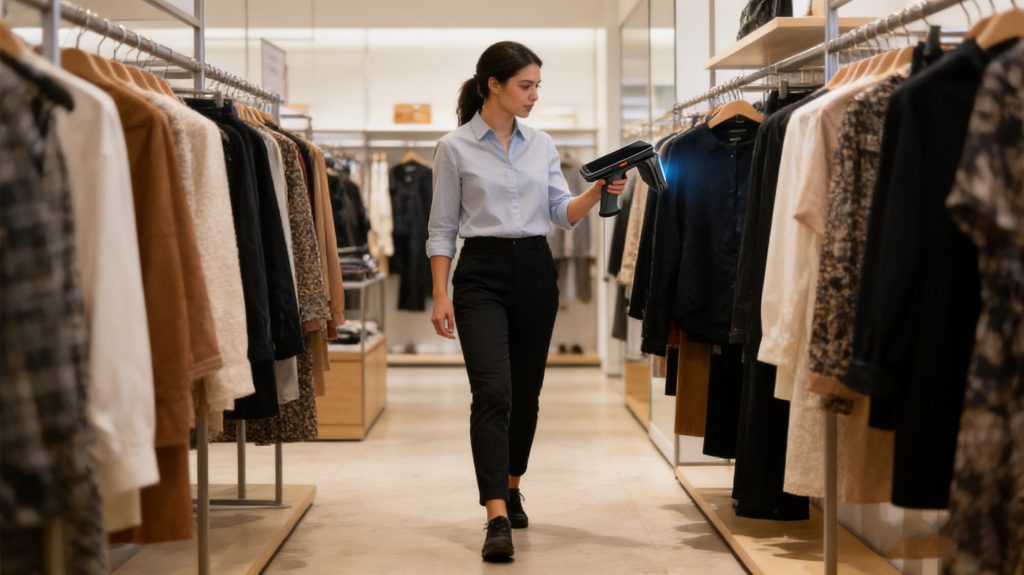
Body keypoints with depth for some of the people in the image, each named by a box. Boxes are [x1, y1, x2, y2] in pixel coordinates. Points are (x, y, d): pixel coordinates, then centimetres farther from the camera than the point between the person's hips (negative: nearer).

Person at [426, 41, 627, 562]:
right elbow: (441, 229, -1)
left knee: (526, 393, 11)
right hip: (481, 274, -4)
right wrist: (440, 295, -7)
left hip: (535, 271, 5)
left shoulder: (542, 144, 9)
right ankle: (498, 519, -18)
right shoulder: (455, 147, -2)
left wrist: (596, 193, -13)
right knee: (493, 393, -15)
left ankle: (510, 489, 32)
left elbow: (561, 213, 6)